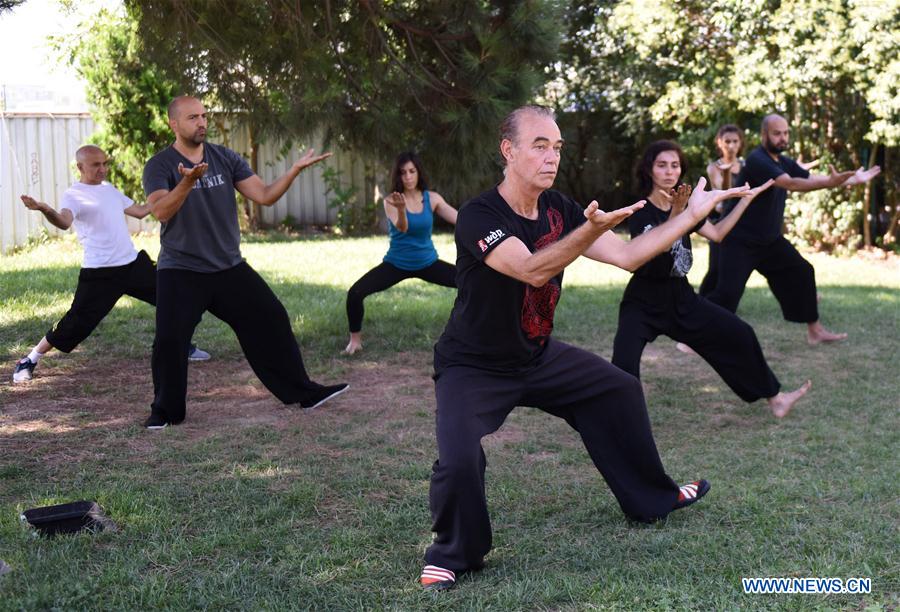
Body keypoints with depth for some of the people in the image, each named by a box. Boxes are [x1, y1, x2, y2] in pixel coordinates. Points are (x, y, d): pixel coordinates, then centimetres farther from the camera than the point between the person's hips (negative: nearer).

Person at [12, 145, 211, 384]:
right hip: (100, 274, -7)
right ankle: (29, 361, 9)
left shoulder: (109, 189, 14)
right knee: (77, 323, -8)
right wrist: (46, 210, -52)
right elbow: (64, 222, -32)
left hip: (134, 263, 7)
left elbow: (139, 211, 25)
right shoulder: (74, 195, -10)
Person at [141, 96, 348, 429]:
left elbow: (264, 195, -2)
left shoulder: (226, 158, 3)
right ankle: (165, 410, 11)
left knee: (272, 321, 5)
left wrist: (295, 169, -16)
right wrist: (187, 182, -41)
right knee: (169, 340, -12)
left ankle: (302, 392, 19)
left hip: (230, 267, 4)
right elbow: (160, 211, -25)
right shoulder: (160, 166, -8)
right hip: (180, 271, -4)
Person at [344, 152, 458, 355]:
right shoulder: (391, 201, -12)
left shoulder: (432, 198, -5)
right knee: (355, 293, -22)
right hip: (396, 264, -2)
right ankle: (355, 339, -1)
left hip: (427, 263, 2)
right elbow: (402, 228, -30)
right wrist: (401, 209, -52)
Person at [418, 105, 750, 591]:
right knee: (460, 460, -28)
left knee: (619, 390, 13)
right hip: (474, 367, -7)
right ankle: (451, 555, 2)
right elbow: (532, 271, -40)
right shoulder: (478, 217, -26)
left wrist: (692, 214, -6)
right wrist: (591, 230, -55)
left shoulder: (559, 210, -4)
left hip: (538, 355, 7)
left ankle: (651, 499, 33)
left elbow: (626, 256, -3)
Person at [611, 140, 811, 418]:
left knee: (739, 334, 11)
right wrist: (676, 212, -40)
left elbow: (716, 233, 14)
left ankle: (774, 398, 27)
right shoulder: (639, 211, -15)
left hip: (681, 297, 7)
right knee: (624, 365, -27)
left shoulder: (685, 205, 5)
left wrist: (747, 198, 15)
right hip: (643, 302, -6)